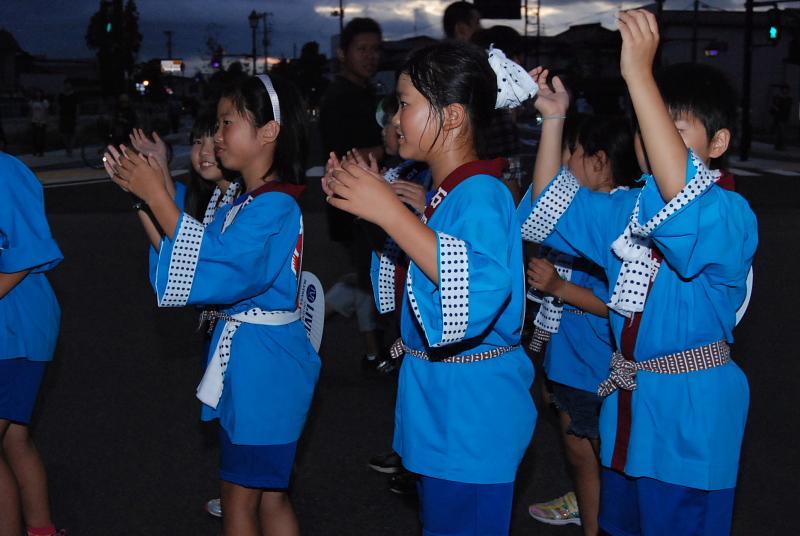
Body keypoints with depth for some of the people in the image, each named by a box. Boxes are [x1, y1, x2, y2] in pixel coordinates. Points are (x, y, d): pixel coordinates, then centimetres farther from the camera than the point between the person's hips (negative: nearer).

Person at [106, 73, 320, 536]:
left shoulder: (274, 207, -20)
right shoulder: (244, 203, 11)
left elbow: (210, 270, -28)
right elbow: (193, 255, 8)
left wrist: (157, 196, -24)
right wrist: (147, 192, 1)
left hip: (263, 363, -10)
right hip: (248, 357, 10)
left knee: (240, 497, 5)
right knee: (270, 495, 17)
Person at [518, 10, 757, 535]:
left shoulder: (732, 216, -18)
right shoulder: (629, 210, 7)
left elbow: (682, 201, -40)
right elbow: (553, 210, 11)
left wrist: (640, 74, -44)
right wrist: (554, 118, -2)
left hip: (690, 409, -7)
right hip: (627, 399, 7)